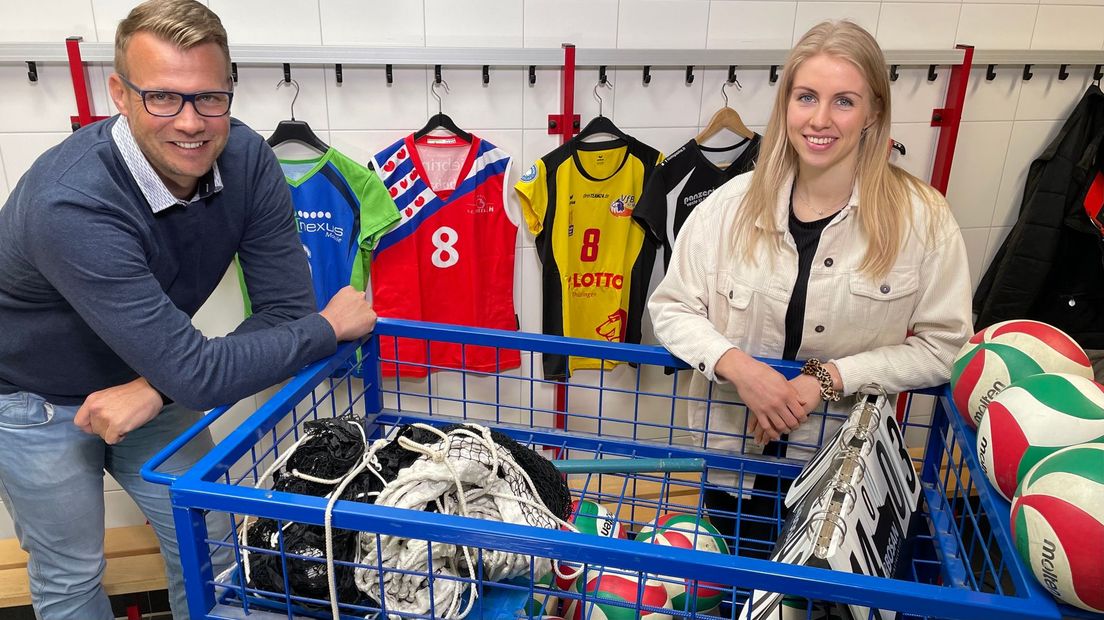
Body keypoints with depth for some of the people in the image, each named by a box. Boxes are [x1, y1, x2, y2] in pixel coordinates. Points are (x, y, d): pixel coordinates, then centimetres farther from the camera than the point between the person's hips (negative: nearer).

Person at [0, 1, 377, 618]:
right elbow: (199, 376, -37)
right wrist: (333, 325, -27)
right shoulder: (71, 204, -37)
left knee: (208, 542, 11)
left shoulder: (247, 159, -21)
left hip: (149, 381, 5)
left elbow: (287, 310, -18)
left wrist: (153, 390, -26)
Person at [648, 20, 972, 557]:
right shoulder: (733, 204, -10)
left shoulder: (922, 217, -12)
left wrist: (830, 377, -22)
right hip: (735, 455, 1)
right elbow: (671, 308, -5)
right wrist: (736, 365, -23)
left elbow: (939, 344, -9)